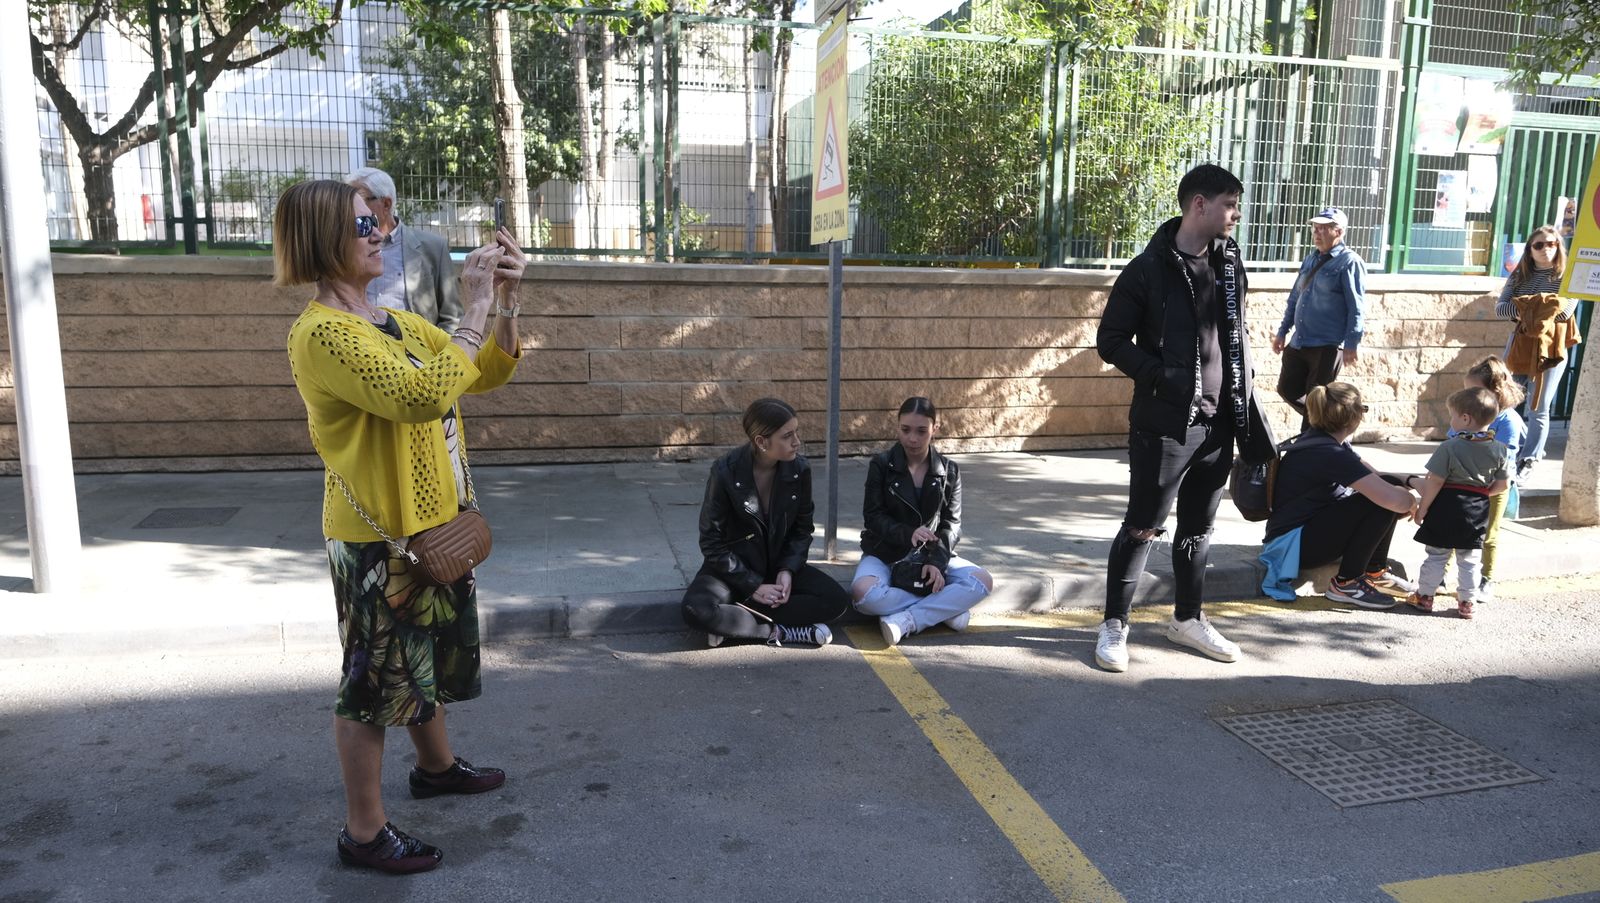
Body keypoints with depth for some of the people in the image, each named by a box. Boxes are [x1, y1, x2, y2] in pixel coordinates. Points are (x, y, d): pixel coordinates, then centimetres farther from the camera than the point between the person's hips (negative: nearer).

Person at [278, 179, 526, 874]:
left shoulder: (393, 322, 8)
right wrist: (474, 308, -26)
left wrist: (504, 299, -4)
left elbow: (486, 373, 11)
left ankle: (436, 765, 48)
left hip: (431, 523, 9)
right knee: (376, 678, 5)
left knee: (429, 655, 25)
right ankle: (363, 831, 22)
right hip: (378, 538, -9)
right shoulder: (323, 332, -21)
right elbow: (423, 395, -34)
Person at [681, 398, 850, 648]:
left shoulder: (800, 469, -9)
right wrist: (753, 586, -18)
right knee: (696, 610, -33)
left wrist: (787, 570, -14)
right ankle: (779, 632, -18)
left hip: (779, 564, 4)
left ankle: (732, 620, -18)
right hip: (734, 568, -4)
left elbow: (802, 528, 3)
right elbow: (712, 542, -14)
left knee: (837, 599, -20)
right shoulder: (725, 472, -19)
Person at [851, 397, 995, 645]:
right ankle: (946, 609, -23)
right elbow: (873, 516, -7)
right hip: (885, 553, -2)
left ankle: (905, 621, -31)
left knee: (982, 581, -25)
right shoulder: (881, 464, -3)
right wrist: (907, 534, -26)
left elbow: (952, 524, -1)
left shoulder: (949, 471, 4)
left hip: (930, 554, 2)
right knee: (863, 593, -36)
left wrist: (937, 563, -20)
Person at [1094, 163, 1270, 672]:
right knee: (1143, 527, -1)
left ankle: (1187, 619, 31)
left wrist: (1245, 398, 10)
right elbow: (1111, 341, -9)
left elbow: (1237, 335, 18)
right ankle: (1114, 625, 12)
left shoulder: (1229, 263, 10)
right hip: (1163, 424, -6)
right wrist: (1162, 376, -19)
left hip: (1219, 423, 6)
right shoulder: (1149, 269, -9)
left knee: (1198, 528, 16)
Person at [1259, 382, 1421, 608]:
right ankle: (1346, 583, -8)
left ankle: (1374, 572, 15)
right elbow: (1393, 500, -27)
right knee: (1381, 500, -20)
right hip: (1292, 544, -10)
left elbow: (1377, 478, 13)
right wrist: (1412, 500, -5)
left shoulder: (1319, 439, 5)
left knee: (1390, 485, 4)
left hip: (1308, 526, 10)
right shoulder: (1330, 454, -24)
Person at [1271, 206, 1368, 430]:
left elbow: (1356, 307, -13)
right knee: (1287, 389, 11)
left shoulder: (1350, 262, -8)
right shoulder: (1310, 260, 15)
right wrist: (1283, 331, 19)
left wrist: (1352, 343, -18)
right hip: (1298, 343, 8)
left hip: (1328, 346, -8)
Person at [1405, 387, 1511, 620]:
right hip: (1478, 511, 4)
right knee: (1469, 558, 14)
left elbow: (1435, 481, -16)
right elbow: (1502, 485, 4)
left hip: (1446, 507, -4)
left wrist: (1422, 508, -7)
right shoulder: (1498, 450, -2)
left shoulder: (1450, 447, -17)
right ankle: (1466, 602, 20)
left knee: (1437, 555, 8)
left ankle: (1424, 596, 16)